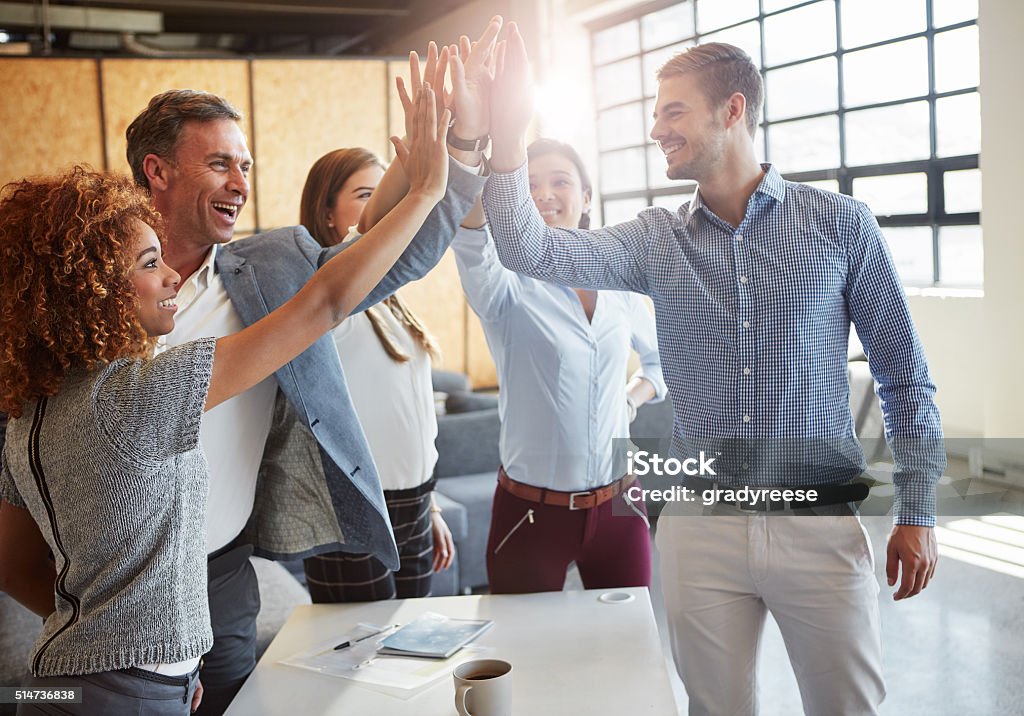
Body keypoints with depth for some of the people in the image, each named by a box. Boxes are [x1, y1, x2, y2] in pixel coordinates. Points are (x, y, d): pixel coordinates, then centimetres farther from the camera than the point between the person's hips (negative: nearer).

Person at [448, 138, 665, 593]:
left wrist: (633, 397, 3)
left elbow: (661, 358, 24)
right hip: (530, 513, -3)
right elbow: (471, 245, -31)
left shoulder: (619, 286, 6)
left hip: (618, 507, 3)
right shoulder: (511, 284, -7)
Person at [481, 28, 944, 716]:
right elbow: (531, 250, -8)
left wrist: (917, 512, -1)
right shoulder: (658, 240, 4)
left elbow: (904, 375, 2)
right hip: (701, 526, 2)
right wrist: (509, 130, -16)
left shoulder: (840, 222, -2)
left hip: (819, 523, -2)